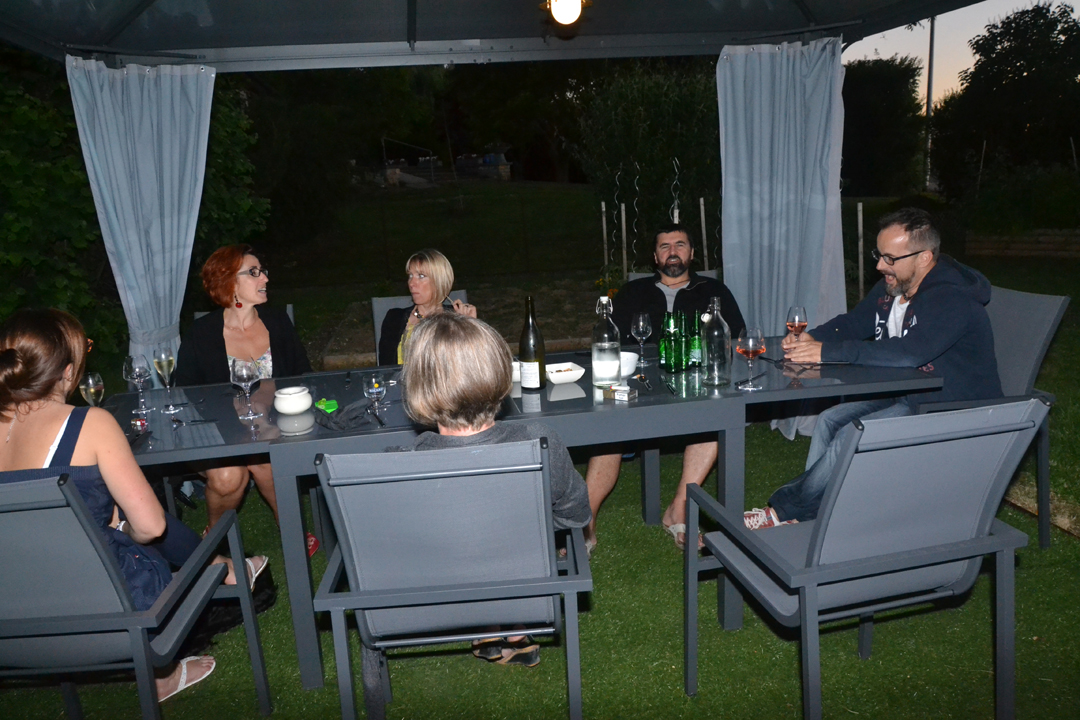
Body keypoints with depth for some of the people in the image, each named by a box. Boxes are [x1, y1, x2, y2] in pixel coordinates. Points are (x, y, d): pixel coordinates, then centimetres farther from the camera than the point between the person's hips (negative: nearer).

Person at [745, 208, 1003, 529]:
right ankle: (802, 525, -4)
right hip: (906, 396, 9)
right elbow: (853, 322, 12)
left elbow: (907, 353, -38)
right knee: (829, 421, -5)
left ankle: (783, 511, -8)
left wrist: (828, 352, -36)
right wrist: (813, 337, -11)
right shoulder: (891, 288, 4)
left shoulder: (953, 300, -25)